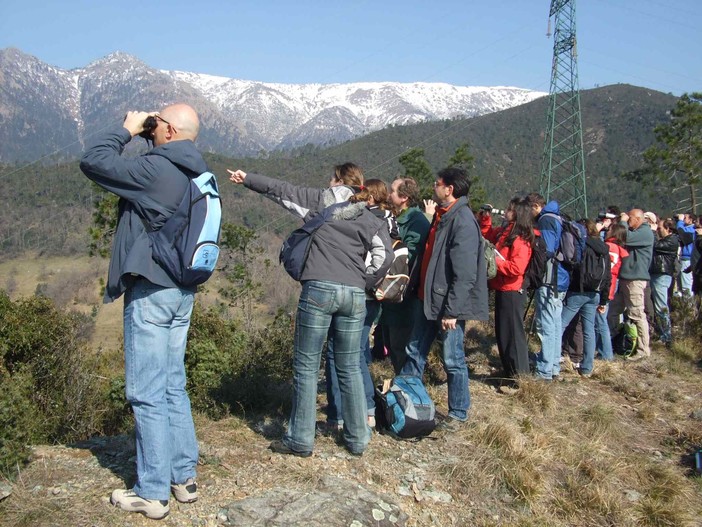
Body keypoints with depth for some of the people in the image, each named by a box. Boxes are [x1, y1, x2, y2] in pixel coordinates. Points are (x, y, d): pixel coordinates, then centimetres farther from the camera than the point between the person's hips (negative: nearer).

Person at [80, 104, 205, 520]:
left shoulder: (155, 168, -16)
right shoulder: (197, 174, 9)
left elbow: (93, 162, -11)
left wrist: (127, 130, 1)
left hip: (151, 291, -8)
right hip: (183, 291, 9)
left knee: (147, 393, -1)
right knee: (174, 387, 15)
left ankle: (152, 493, 8)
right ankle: (185, 477, 23)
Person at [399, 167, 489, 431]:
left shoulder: (463, 221, -18)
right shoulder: (442, 216, 13)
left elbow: (465, 274, -22)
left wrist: (451, 310, -23)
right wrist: (419, 293, 19)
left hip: (448, 304, -9)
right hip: (429, 300, 9)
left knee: (453, 360, 4)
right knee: (414, 352, 16)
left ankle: (458, 414, 19)